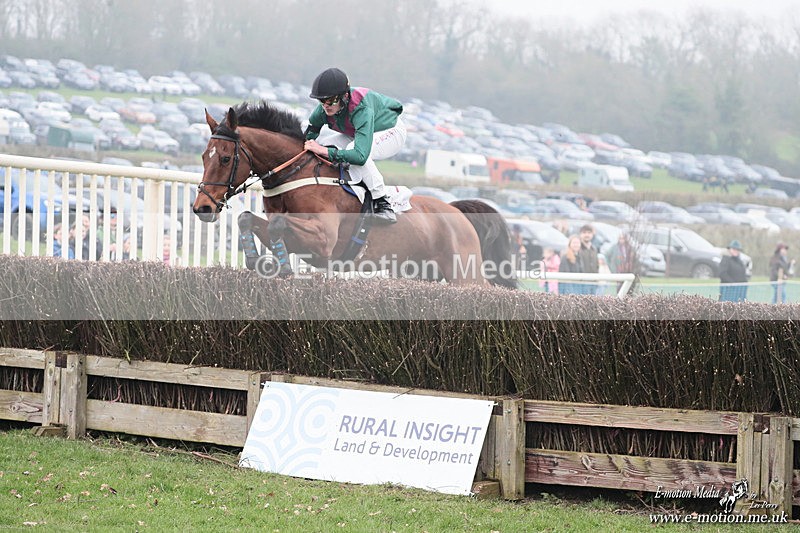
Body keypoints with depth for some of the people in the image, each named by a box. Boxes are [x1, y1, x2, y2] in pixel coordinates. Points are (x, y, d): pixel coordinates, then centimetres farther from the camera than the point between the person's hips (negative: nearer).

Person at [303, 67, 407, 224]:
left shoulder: (362, 109, -42)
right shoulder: (323, 110, -22)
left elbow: (361, 155, -51)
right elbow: (308, 135, -1)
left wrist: (325, 151, -50)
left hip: (392, 132, -8)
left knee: (354, 149, -35)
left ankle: (382, 204, -27)